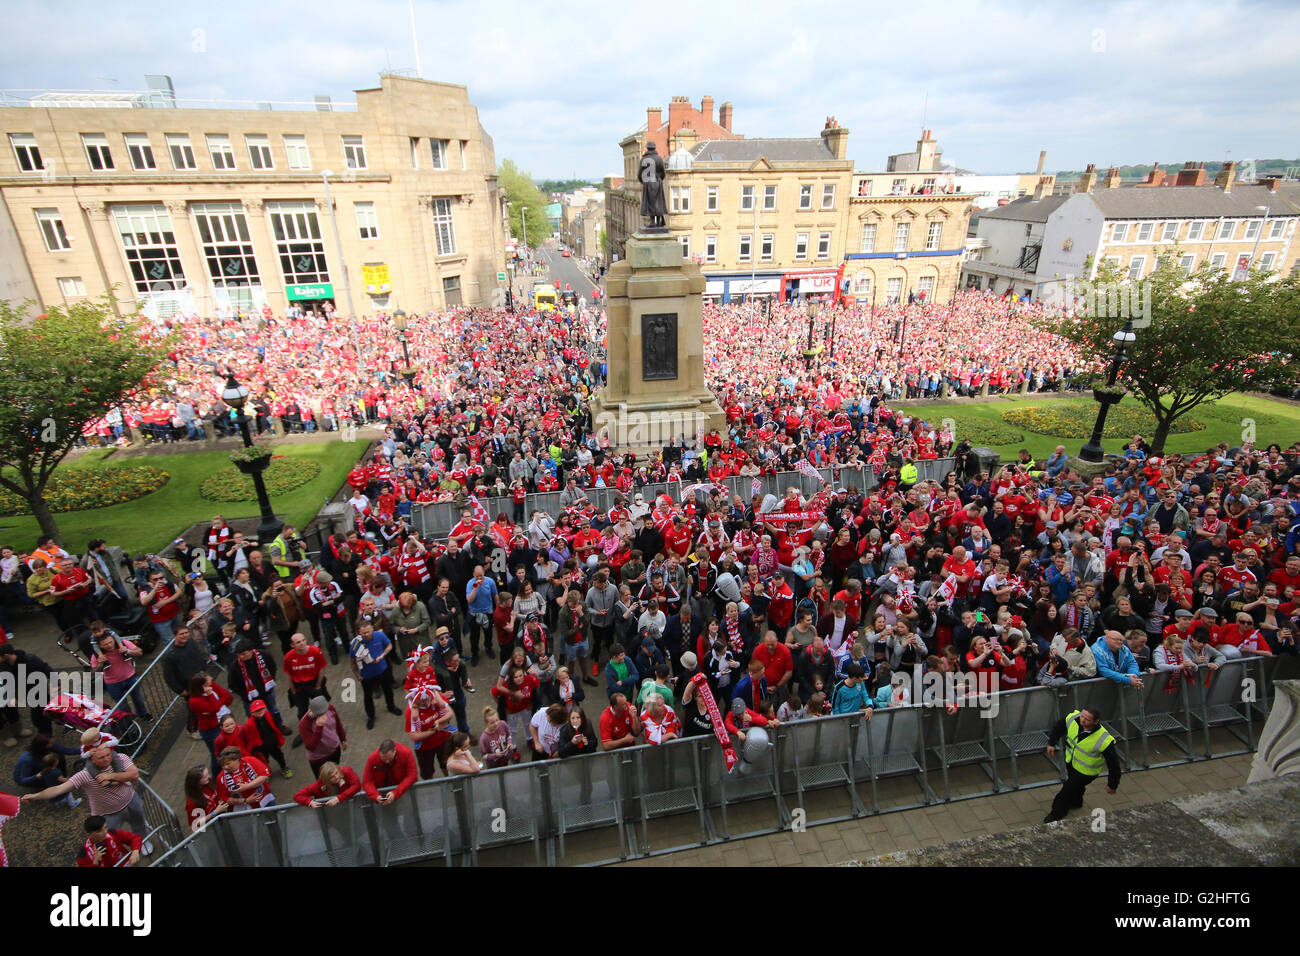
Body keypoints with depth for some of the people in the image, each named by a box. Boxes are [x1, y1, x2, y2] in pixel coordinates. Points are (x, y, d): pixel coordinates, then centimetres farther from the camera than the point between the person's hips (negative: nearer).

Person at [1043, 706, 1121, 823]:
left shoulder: (1104, 740, -38)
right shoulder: (1073, 717, -27)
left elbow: (1113, 763, -22)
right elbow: (1059, 726, -2)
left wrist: (1112, 785, -10)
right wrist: (1052, 743, 5)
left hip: (1086, 771, -5)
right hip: (1070, 761, 5)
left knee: (1068, 789, 4)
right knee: (1076, 784, 28)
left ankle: (1057, 814, 29)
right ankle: (1076, 802, 59)